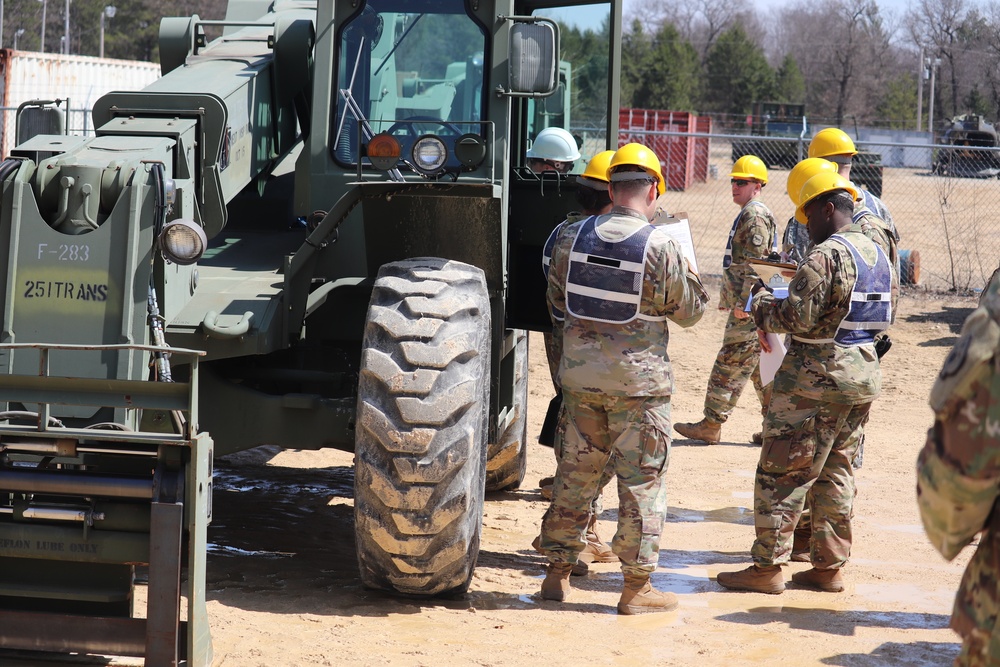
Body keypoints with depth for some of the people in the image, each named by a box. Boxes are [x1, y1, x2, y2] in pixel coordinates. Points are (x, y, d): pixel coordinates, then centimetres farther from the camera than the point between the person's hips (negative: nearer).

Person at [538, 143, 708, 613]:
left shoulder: (572, 237, -1)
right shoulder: (660, 246, -13)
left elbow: (556, 299, 12)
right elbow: (690, 310, -4)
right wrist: (685, 270, 13)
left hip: (580, 371, 4)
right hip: (639, 375, -4)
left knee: (576, 470, 15)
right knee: (642, 479, 3)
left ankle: (558, 572, 20)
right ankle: (636, 587, 6)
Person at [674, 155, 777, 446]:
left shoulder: (755, 215, -12)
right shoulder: (747, 214, 20)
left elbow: (756, 264, -20)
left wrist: (744, 302, -22)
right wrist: (729, 298, 25)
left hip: (750, 306, -11)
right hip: (745, 303, 11)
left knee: (730, 363, -7)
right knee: (760, 364, 12)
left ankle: (711, 425, -5)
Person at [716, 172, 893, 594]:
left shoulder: (826, 255, -17)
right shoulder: (878, 255, 12)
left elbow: (797, 317, -21)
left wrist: (760, 302, -3)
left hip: (817, 374, -9)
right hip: (864, 373, 9)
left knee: (782, 471, -3)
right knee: (836, 471, 14)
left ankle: (767, 567, -1)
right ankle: (829, 567, 16)